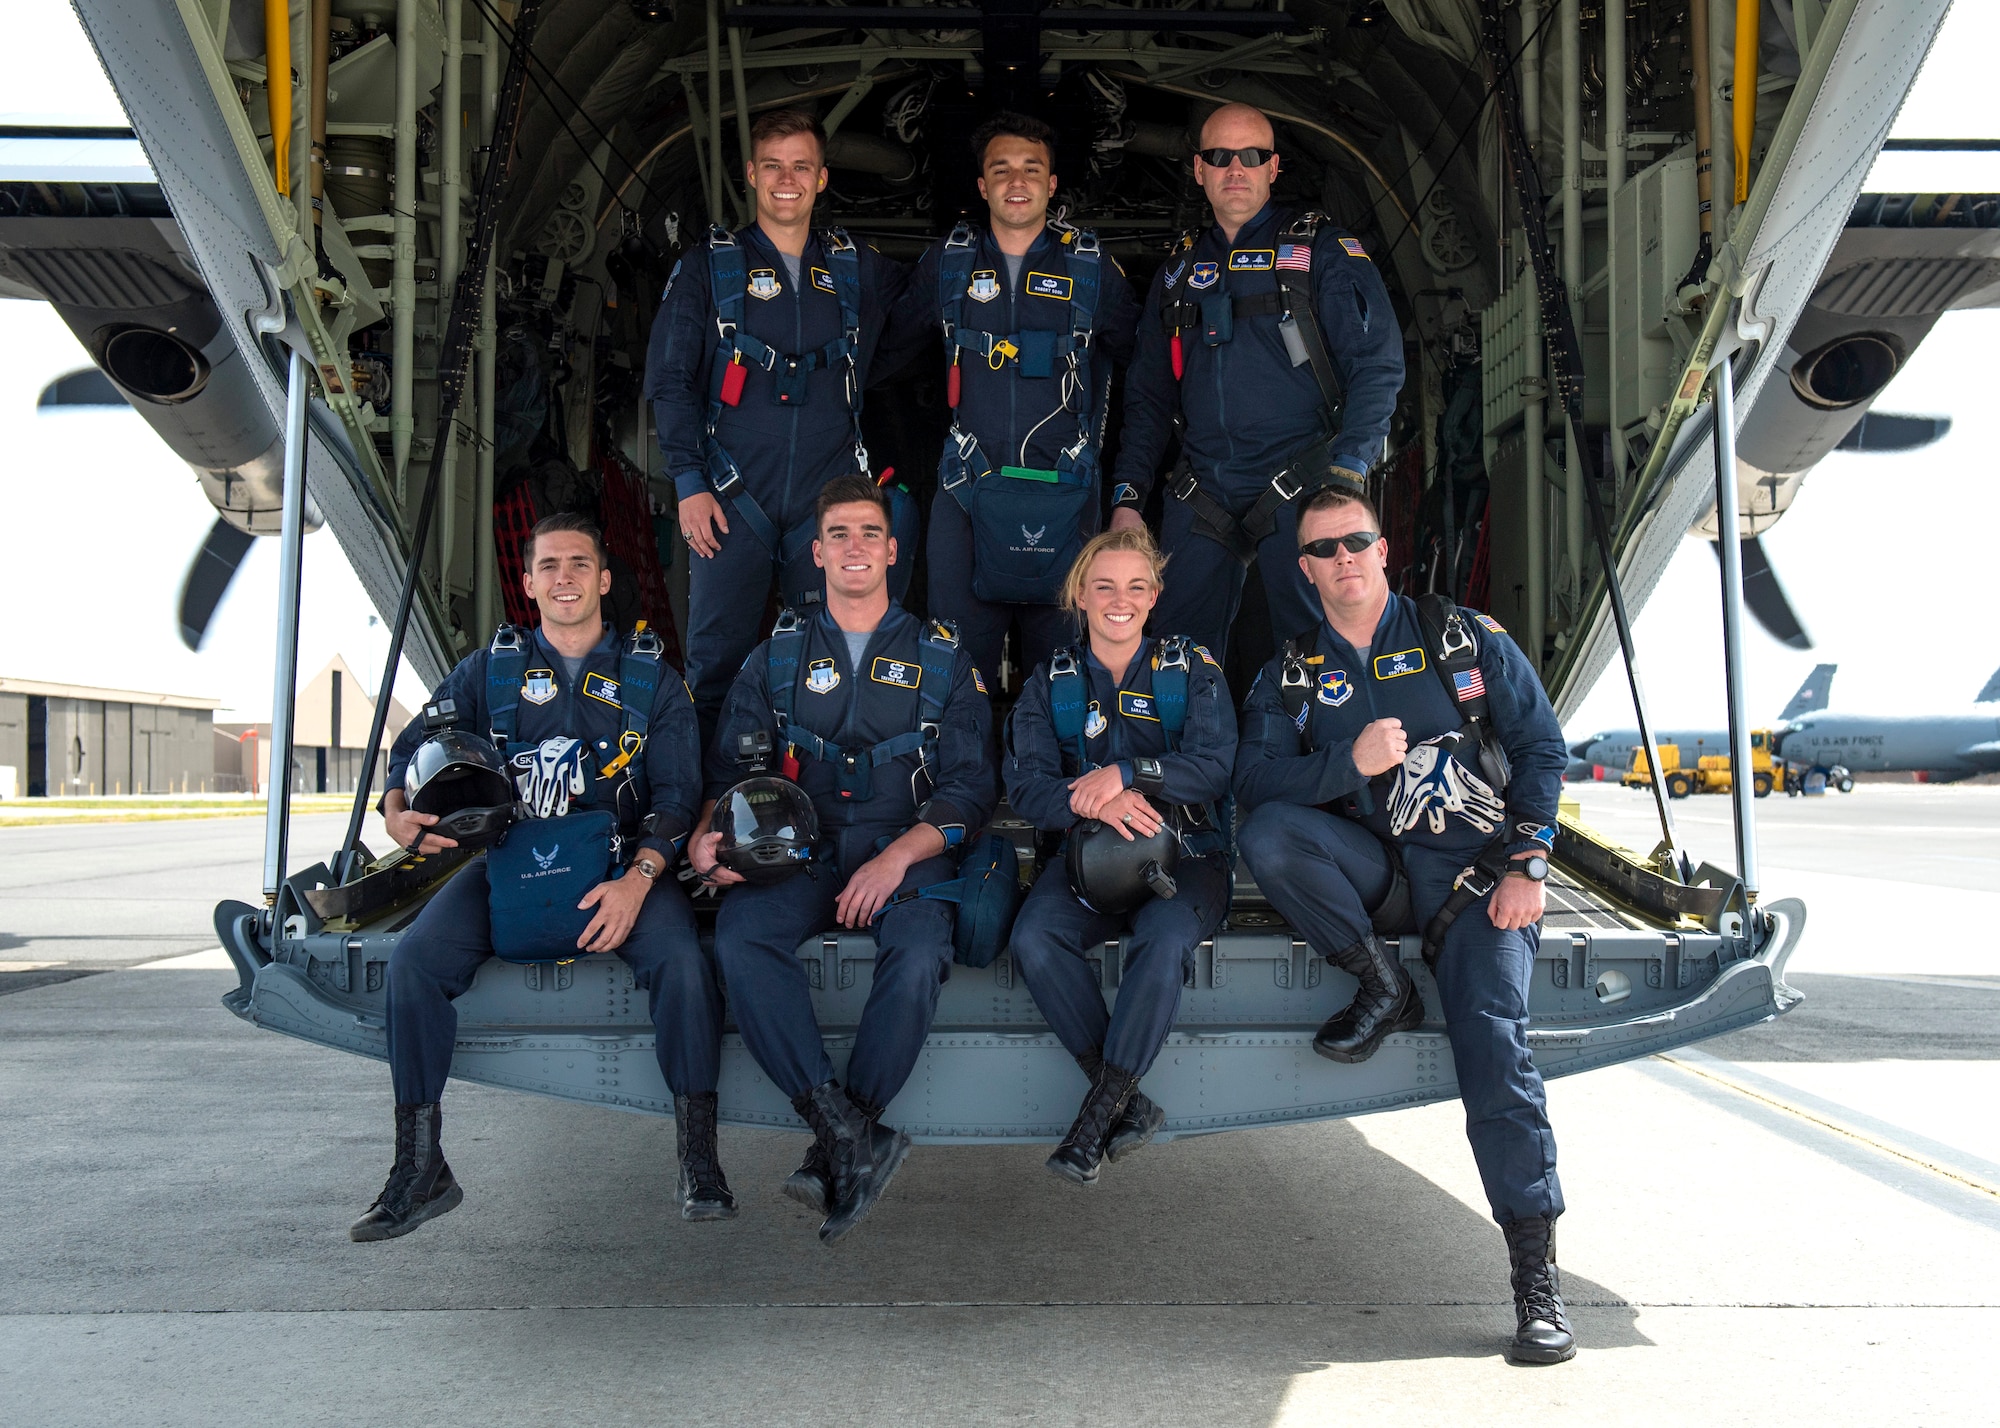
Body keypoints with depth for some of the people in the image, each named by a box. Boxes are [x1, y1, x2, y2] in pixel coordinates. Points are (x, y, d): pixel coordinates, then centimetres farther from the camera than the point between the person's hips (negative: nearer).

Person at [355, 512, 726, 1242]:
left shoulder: (650, 678, 10)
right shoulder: (486, 671, 14)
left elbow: (677, 792, 1)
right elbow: (413, 752, 10)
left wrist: (638, 878, -18)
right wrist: (398, 812, -15)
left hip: (621, 860, -1)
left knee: (680, 958, -30)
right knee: (415, 957, -24)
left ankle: (699, 1161, -19)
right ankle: (419, 1170, -12)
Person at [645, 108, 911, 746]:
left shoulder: (858, 270, 12)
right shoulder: (709, 268, 7)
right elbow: (670, 380, 3)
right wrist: (690, 482, -6)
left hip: (829, 496, 2)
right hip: (732, 500, -1)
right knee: (717, 662, -2)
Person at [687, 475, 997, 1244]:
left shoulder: (940, 657, 13)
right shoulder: (777, 656, 18)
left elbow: (971, 788, 6)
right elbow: (729, 767, 13)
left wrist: (901, 855, -12)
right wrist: (711, 832, -11)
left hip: (906, 848, -1)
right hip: (801, 846, 2)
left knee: (920, 953, -35)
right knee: (740, 934, -32)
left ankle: (835, 1150, -25)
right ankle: (849, 1135, -35)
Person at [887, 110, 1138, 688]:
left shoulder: (1091, 267, 6)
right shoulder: (947, 262, 8)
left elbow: (1140, 355, 17)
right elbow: (890, 336, 22)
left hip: (1063, 493, -1)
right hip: (968, 489, 1)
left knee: (1056, 659, 3)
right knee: (960, 658, 0)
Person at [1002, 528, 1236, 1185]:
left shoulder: (1192, 670, 9)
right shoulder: (1049, 685, 13)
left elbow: (1213, 767, -6)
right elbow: (1027, 788, -2)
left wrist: (1125, 773, -21)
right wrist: (1096, 803, -23)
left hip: (1184, 854, -1)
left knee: (1165, 941, -35)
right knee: (1033, 938, -30)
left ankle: (1099, 1110, -21)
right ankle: (1131, 1106, -21)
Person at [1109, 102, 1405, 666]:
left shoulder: (1324, 253, 4)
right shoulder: (1180, 270, 18)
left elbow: (1378, 366, -4)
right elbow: (1148, 394, 20)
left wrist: (1345, 477, -15)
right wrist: (1127, 497, 9)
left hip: (1301, 490, -4)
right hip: (1201, 494, 4)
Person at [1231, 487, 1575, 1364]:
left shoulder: (1465, 639, 9)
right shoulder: (1291, 676, 12)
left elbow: (1542, 749, 6)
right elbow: (1255, 780, 0)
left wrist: (1524, 865, -6)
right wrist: (1351, 764, -17)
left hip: (1475, 866, -2)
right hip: (1370, 869, 2)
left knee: (1491, 1037, -22)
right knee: (1265, 836, -27)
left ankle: (1537, 1274, -18)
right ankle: (1383, 989, -13)